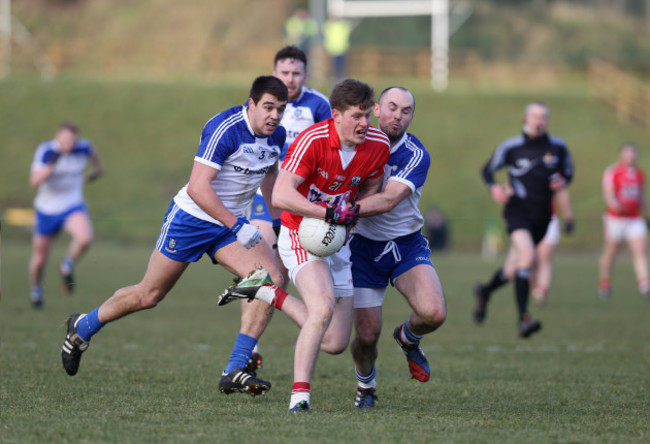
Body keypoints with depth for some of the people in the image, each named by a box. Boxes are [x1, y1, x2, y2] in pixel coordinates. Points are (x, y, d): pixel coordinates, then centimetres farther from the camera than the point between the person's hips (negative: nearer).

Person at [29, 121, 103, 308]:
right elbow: (35, 181, -31)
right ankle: (36, 290, 41)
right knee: (39, 258, 9)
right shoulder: (45, 151, -20)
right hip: (46, 210, -1)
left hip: (73, 207, 1)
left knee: (84, 238, -30)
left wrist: (96, 168, 18)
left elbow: (91, 151, 14)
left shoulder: (83, 147, -11)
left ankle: (67, 267, 1)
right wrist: (51, 165, -41)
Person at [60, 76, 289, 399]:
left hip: (230, 224, 6)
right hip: (191, 217, -6)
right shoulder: (225, 129, -26)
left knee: (271, 278, -17)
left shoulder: (276, 135, -1)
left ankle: (235, 372, -15)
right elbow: (197, 187, -30)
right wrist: (238, 226, -32)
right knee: (149, 295, 4)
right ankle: (82, 328, 32)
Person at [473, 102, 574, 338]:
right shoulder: (511, 147, -5)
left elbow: (568, 172, 18)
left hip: (542, 216, 5)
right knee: (527, 256, -28)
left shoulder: (558, 147, 3)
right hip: (518, 209, -5)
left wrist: (562, 181, -5)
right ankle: (523, 319, -29)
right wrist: (494, 187, -14)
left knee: (515, 268, 14)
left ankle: (486, 292, 47)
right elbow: (488, 169, 6)